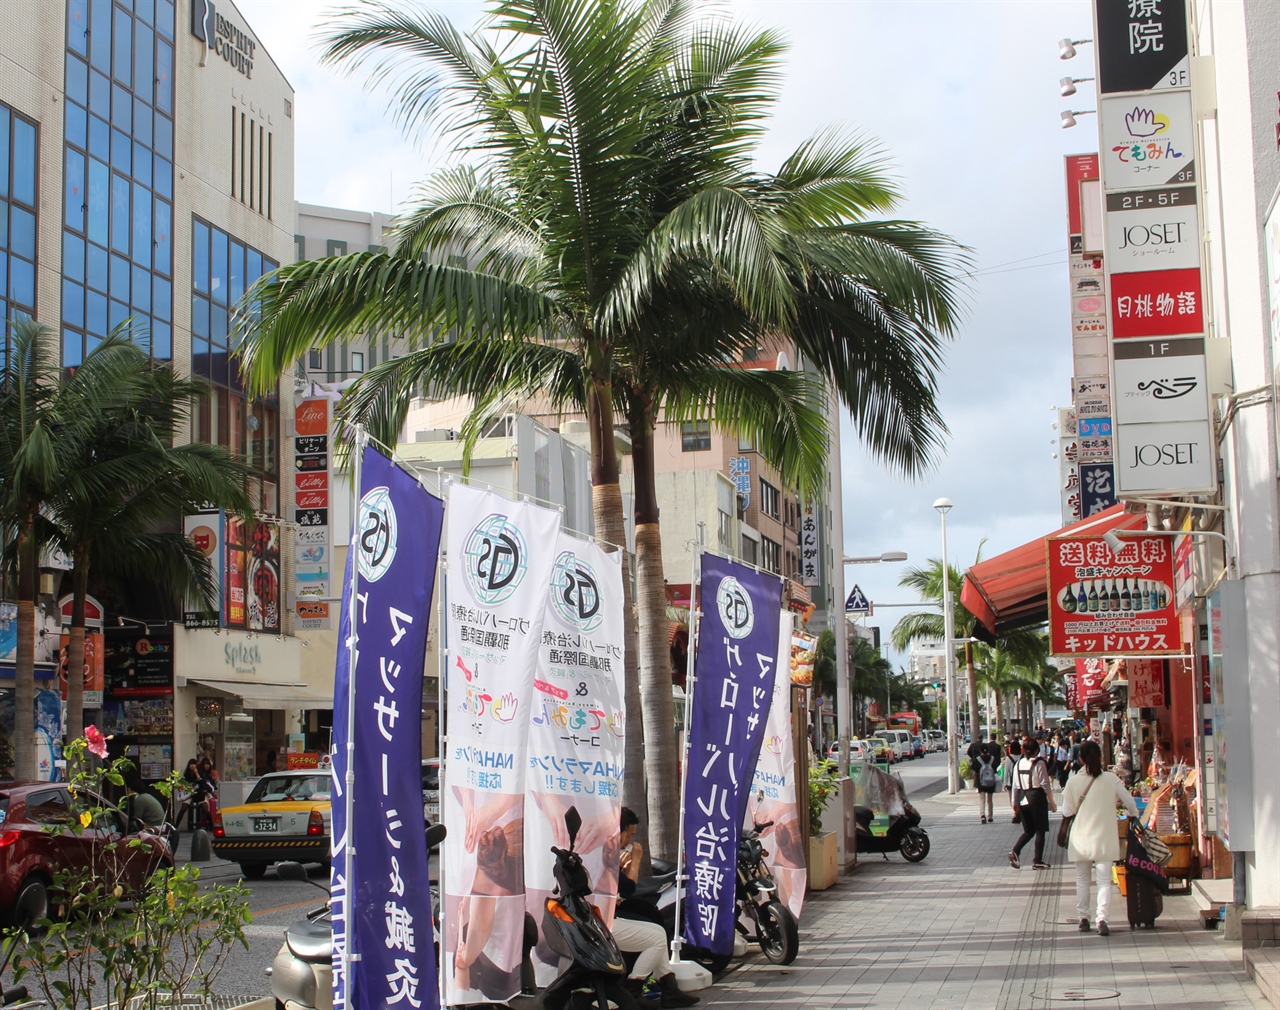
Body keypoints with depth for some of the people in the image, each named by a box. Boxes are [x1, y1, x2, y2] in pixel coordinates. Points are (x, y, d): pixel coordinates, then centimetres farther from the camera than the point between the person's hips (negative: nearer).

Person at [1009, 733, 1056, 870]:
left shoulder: (1019, 764, 5)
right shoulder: (1039, 763, -9)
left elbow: (1015, 786, 7)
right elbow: (1045, 785, -10)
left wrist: (1015, 802, 15)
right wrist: (1052, 802, -4)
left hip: (1023, 800, 5)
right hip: (1037, 798, -5)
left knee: (1029, 830, 16)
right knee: (1040, 830, 5)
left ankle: (1015, 851, -5)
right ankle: (1038, 861, 4)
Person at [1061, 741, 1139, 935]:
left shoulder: (1074, 782, -7)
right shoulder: (1111, 779, -7)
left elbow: (1067, 811, -1)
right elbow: (1129, 802, 0)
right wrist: (1133, 816, 21)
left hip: (1081, 839, 1)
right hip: (1104, 838, -1)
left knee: (1082, 879, 14)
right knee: (1104, 881, 1)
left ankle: (1083, 919, 18)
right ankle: (1102, 918, -14)